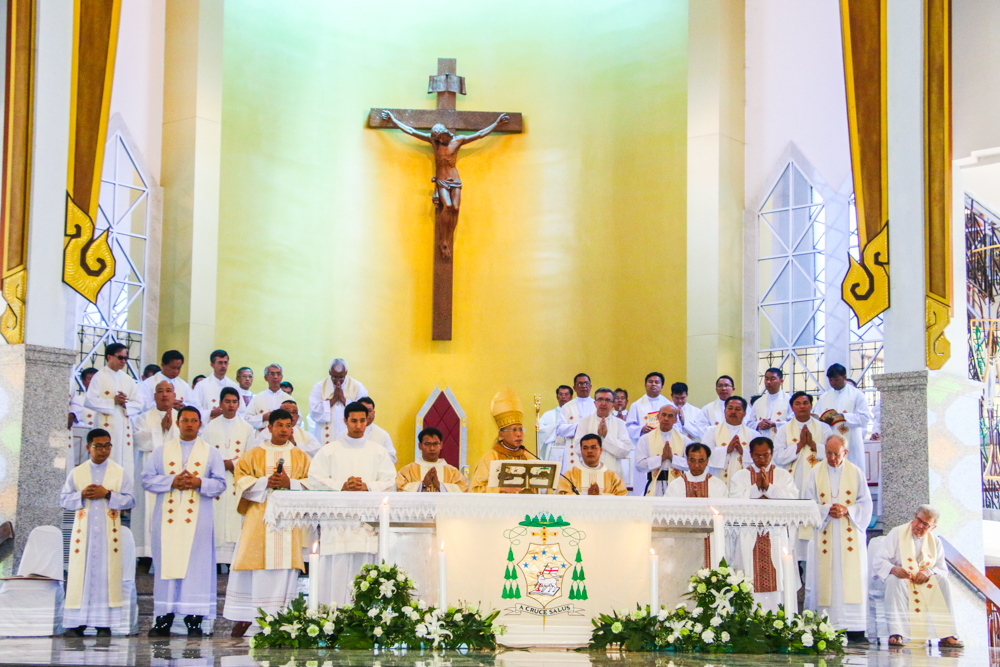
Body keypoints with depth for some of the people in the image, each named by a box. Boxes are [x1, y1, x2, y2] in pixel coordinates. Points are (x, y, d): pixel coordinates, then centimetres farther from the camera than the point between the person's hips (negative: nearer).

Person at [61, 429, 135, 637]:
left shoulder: (120, 473, 6)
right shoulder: (76, 473, 9)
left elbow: (130, 500, 1)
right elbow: (64, 499, 7)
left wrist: (108, 494, -13)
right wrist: (82, 495, -11)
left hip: (108, 531, -1)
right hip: (83, 530, 1)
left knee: (107, 573, -4)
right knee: (81, 573, -3)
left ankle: (104, 623, -1)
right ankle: (77, 623, 1)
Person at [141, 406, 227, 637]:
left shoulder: (211, 453, 11)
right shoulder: (161, 451, 13)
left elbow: (220, 483, 4)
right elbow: (147, 479, 4)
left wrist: (199, 483, -14)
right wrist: (172, 482, -11)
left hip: (198, 519, -1)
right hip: (168, 517, 1)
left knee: (196, 566, -5)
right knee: (167, 564, -2)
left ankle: (194, 619, -5)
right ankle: (164, 619, 1)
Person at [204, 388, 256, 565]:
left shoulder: (247, 428, 10)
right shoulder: (210, 428, 12)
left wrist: (232, 464, -9)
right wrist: (219, 464, -11)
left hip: (238, 482, -1)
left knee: (236, 522, -8)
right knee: (216, 521, -6)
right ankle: (215, 557, -5)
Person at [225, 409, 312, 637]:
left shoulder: (301, 457, 14)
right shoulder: (254, 455, 12)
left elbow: (312, 484, 5)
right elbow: (241, 481, 2)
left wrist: (289, 483, -11)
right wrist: (266, 482, -13)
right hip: (259, 520, -1)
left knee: (284, 566, -6)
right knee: (254, 563, -7)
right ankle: (242, 620, -1)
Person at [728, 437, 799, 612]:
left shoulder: (783, 475, 13)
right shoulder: (740, 476, 12)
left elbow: (793, 499, -4)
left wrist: (768, 486, -10)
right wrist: (757, 486, -8)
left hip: (776, 537, 0)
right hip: (750, 537, 0)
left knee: (779, 581, -6)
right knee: (750, 583, -7)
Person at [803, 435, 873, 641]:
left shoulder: (856, 473, 7)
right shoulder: (815, 473, 7)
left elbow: (865, 503, 4)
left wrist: (847, 510, -13)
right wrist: (826, 510, -14)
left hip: (850, 534, 0)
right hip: (824, 535, 0)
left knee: (851, 579, -5)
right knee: (825, 578, -4)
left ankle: (854, 629, -6)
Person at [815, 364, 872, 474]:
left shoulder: (857, 395, 4)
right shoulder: (824, 397, 17)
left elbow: (865, 417, -6)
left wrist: (842, 416, -15)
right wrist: (824, 420, -11)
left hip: (851, 443, -3)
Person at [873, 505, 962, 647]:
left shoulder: (935, 541, 8)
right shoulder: (897, 533, -3)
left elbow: (942, 569, 4)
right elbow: (878, 561, -10)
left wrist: (929, 572, -20)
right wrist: (893, 569, -33)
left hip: (926, 581, 3)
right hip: (901, 578, -3)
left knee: (943, 581, -25)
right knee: (894, 580, -37)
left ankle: (947, 636, -29)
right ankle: (896, 634, -43)